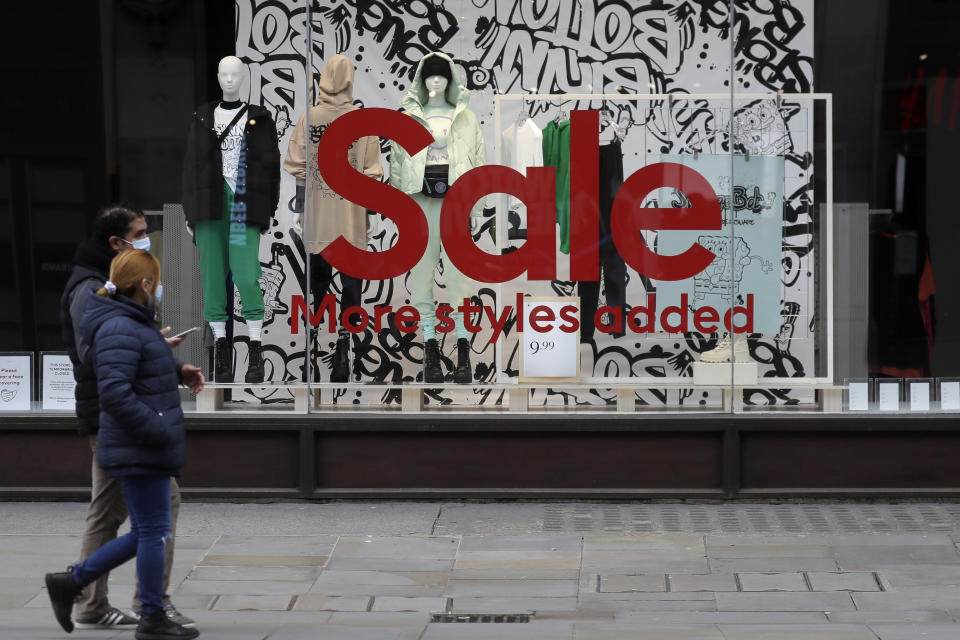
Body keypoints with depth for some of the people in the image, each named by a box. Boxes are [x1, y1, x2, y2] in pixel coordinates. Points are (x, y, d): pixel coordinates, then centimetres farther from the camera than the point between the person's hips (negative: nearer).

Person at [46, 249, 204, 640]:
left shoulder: (134, 323, 14)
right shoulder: (120, 329, -18)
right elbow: (115, 393, -25)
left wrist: (177, 371, 13)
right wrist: (161, 431, -22)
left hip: (143, 451, 10)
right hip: (139, 453, -10)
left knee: (145, 533, 16)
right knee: (154, 531, -1)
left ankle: (71, 582, 21)